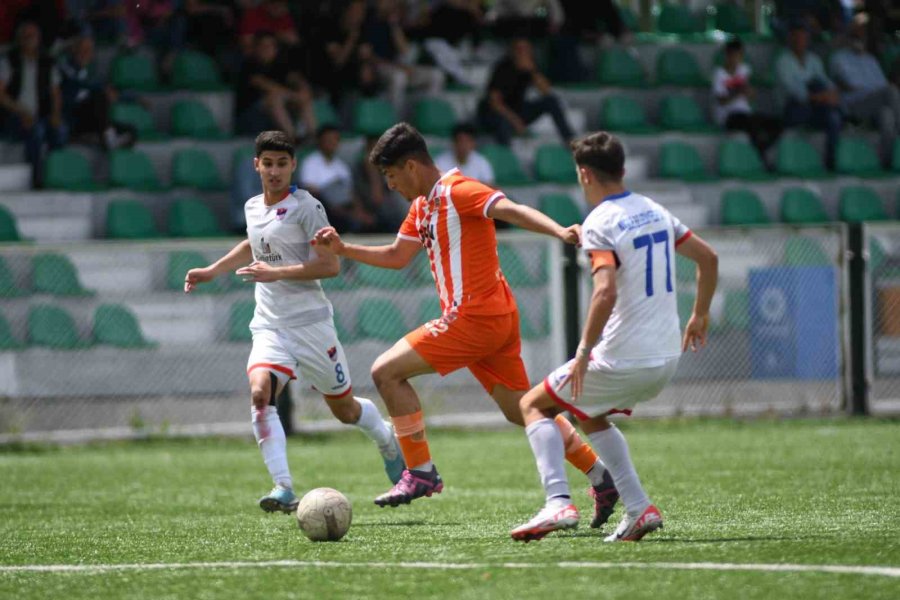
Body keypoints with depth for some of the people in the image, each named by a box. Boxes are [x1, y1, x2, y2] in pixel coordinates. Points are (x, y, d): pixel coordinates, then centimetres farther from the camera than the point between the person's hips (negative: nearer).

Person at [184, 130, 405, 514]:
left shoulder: (305, 207, -10)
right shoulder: (252, 208, 10)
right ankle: (284, 489, -28)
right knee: (260, 392, -23)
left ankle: (388, 441, 44)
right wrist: (211, 271, 27)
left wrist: (276, 273, -22)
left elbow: (330, 265, -16)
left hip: (310, 321, -4)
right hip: (269, 324, 4)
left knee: (343, 408, 10)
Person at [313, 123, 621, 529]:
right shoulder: (422, 206, 17)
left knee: (386, 372, -8)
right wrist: (342, 249, 20)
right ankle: (602, 475, 14)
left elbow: (512, 211, -25)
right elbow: (396, 257, 29)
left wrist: (559, 232, -41)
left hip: (473, 317, -10)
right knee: (520, 410, 12)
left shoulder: (457, 192, -12)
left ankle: (420, 473, -6)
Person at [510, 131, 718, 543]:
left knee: (534, 405, 9)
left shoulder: (599, 223, -14)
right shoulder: (654, 212, 10)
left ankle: (558, 503, -8)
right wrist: (700, 315, 27)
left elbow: (606, 292, -27)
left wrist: (584, 352, -20)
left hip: (623, 361, -8)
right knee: (589, 415, 28)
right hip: (667, 356, 8)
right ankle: (639, 509, 16)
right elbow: (708, 258, 16)